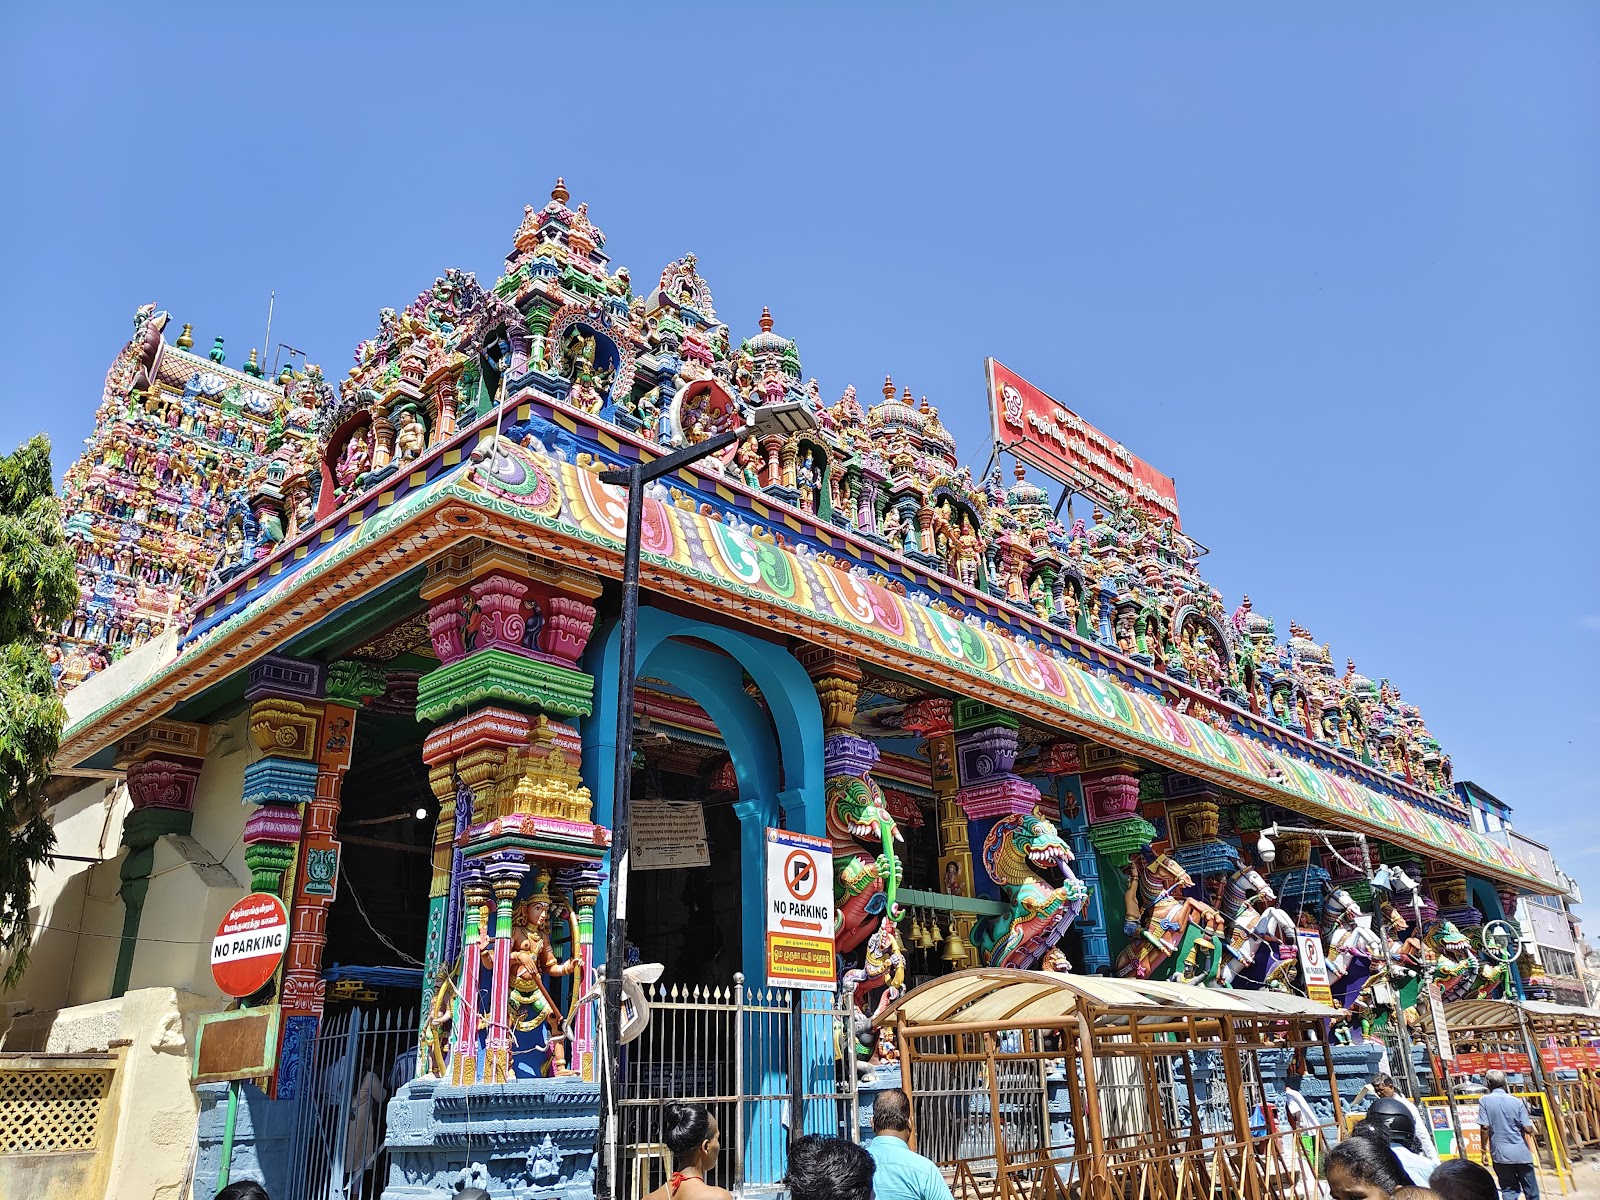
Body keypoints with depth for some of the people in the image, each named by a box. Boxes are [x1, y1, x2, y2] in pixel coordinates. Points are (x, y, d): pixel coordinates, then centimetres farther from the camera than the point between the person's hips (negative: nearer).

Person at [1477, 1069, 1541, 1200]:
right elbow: (1528, 1129, -4)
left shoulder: (1484, 1100, -4)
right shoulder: (1517, 1101, -1)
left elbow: (1485, 1127, -10)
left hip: (1501, 1154, -1)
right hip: (1521, 1153, 1)